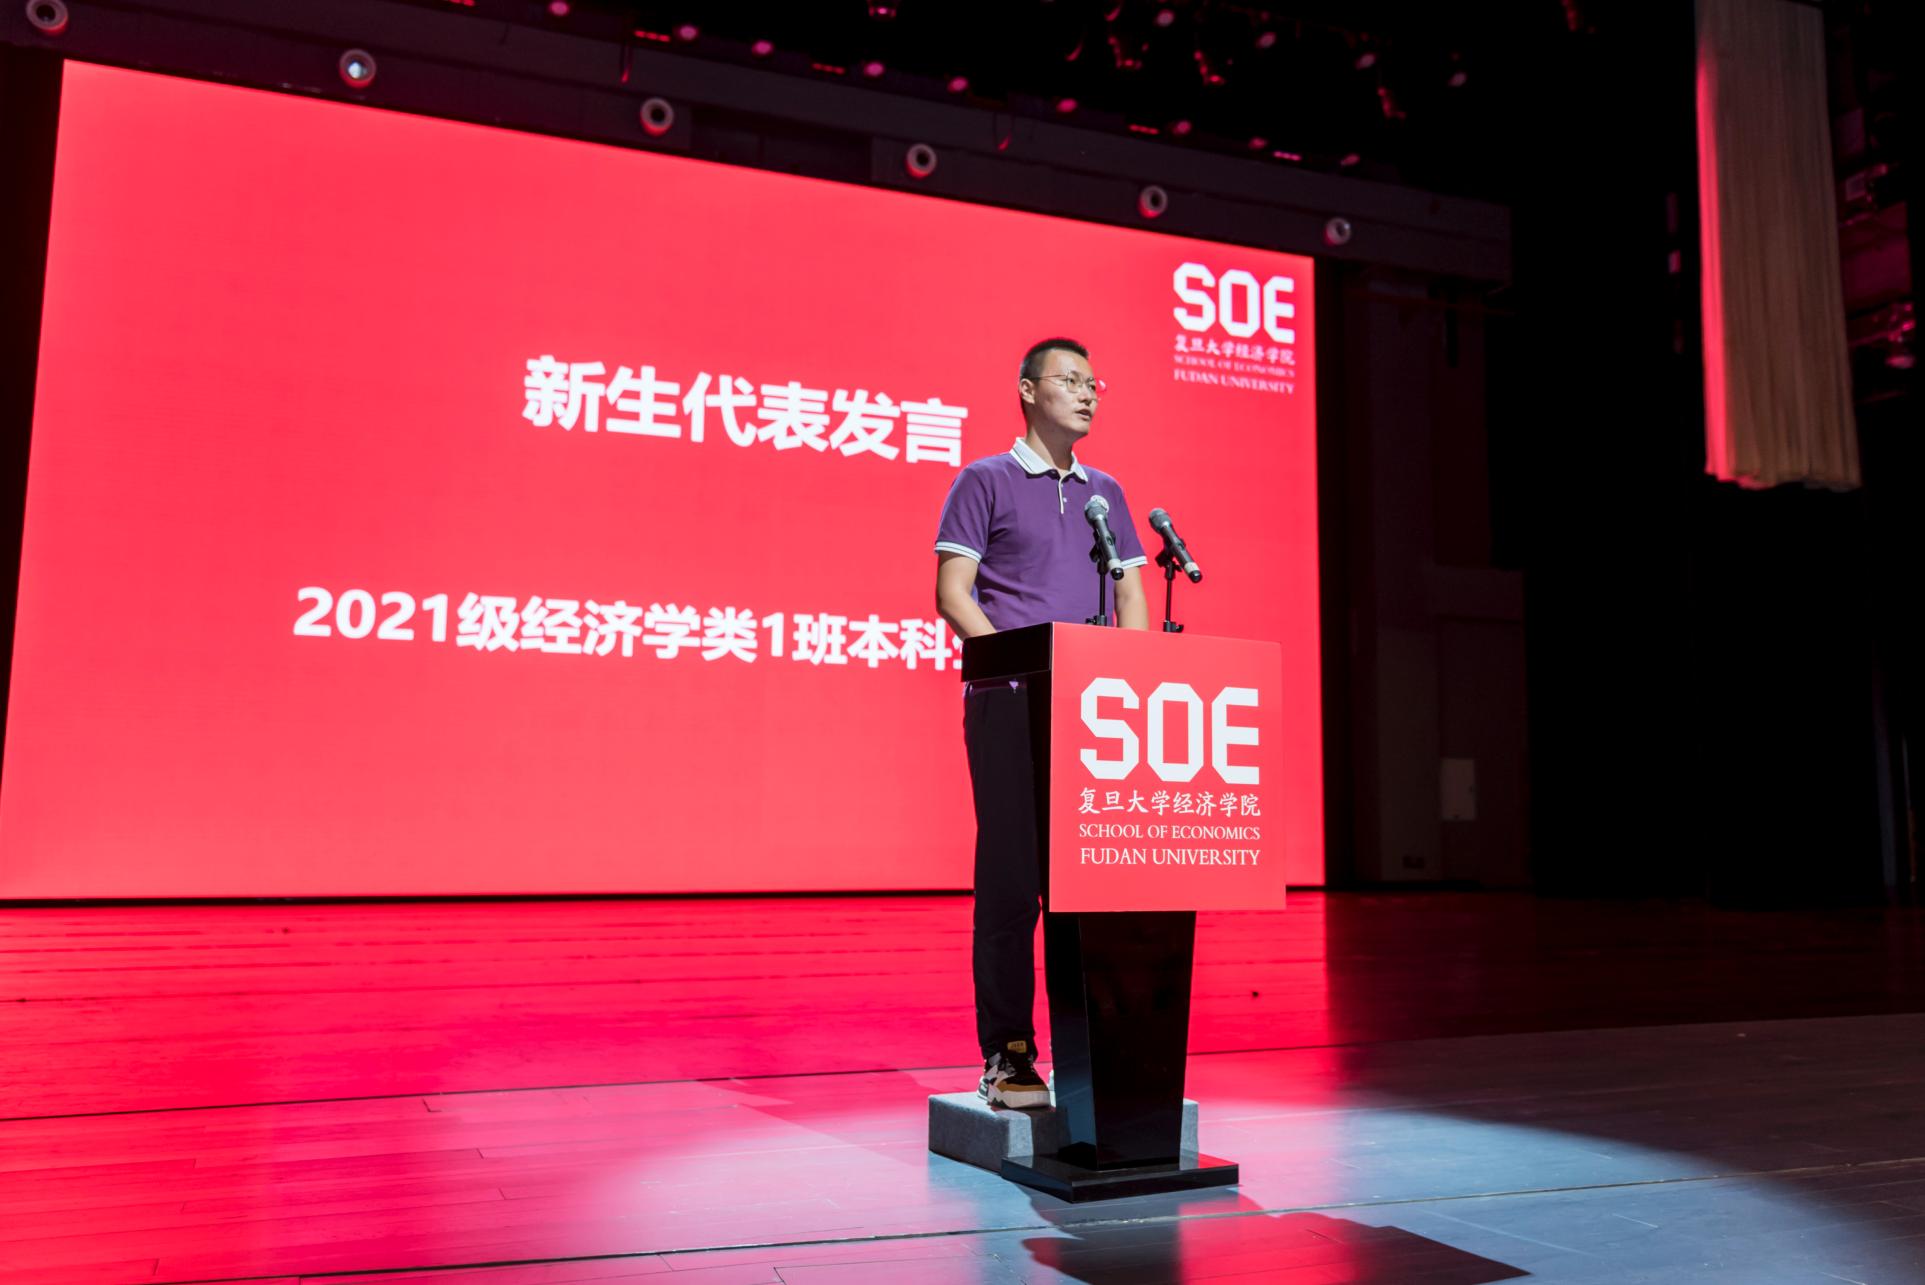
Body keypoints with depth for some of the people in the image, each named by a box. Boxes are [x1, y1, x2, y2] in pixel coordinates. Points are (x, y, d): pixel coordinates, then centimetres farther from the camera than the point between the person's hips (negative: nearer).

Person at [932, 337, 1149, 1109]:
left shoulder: (1105, 492, 20)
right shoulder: (986, 481, 5)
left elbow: (1131, 597, 18)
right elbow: (952, 591, -3)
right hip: (1011, 705, -5)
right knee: (1010, 876, -5)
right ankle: (1007, 1055, 3)